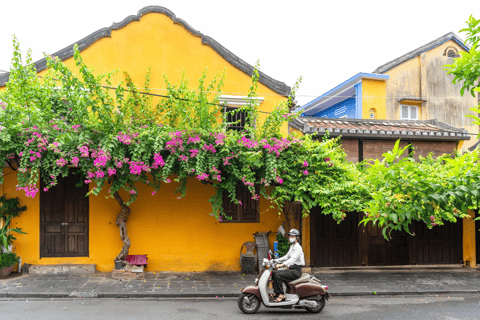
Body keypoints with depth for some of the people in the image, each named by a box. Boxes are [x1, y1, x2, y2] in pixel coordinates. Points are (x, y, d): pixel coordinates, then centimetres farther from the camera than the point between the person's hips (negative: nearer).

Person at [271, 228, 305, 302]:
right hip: (291, 269, 9)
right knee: (274, 273, -1)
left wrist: (282, 264, -41)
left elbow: (293, 259, -28)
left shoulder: (298, 247, -15)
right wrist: (275, 260, 9)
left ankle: (281, 294, -17)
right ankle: (276, 292, 4)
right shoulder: (292, 246, 16)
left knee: (278, 276, -24)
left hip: (296, 270, -9)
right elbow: (286, 257, 20)